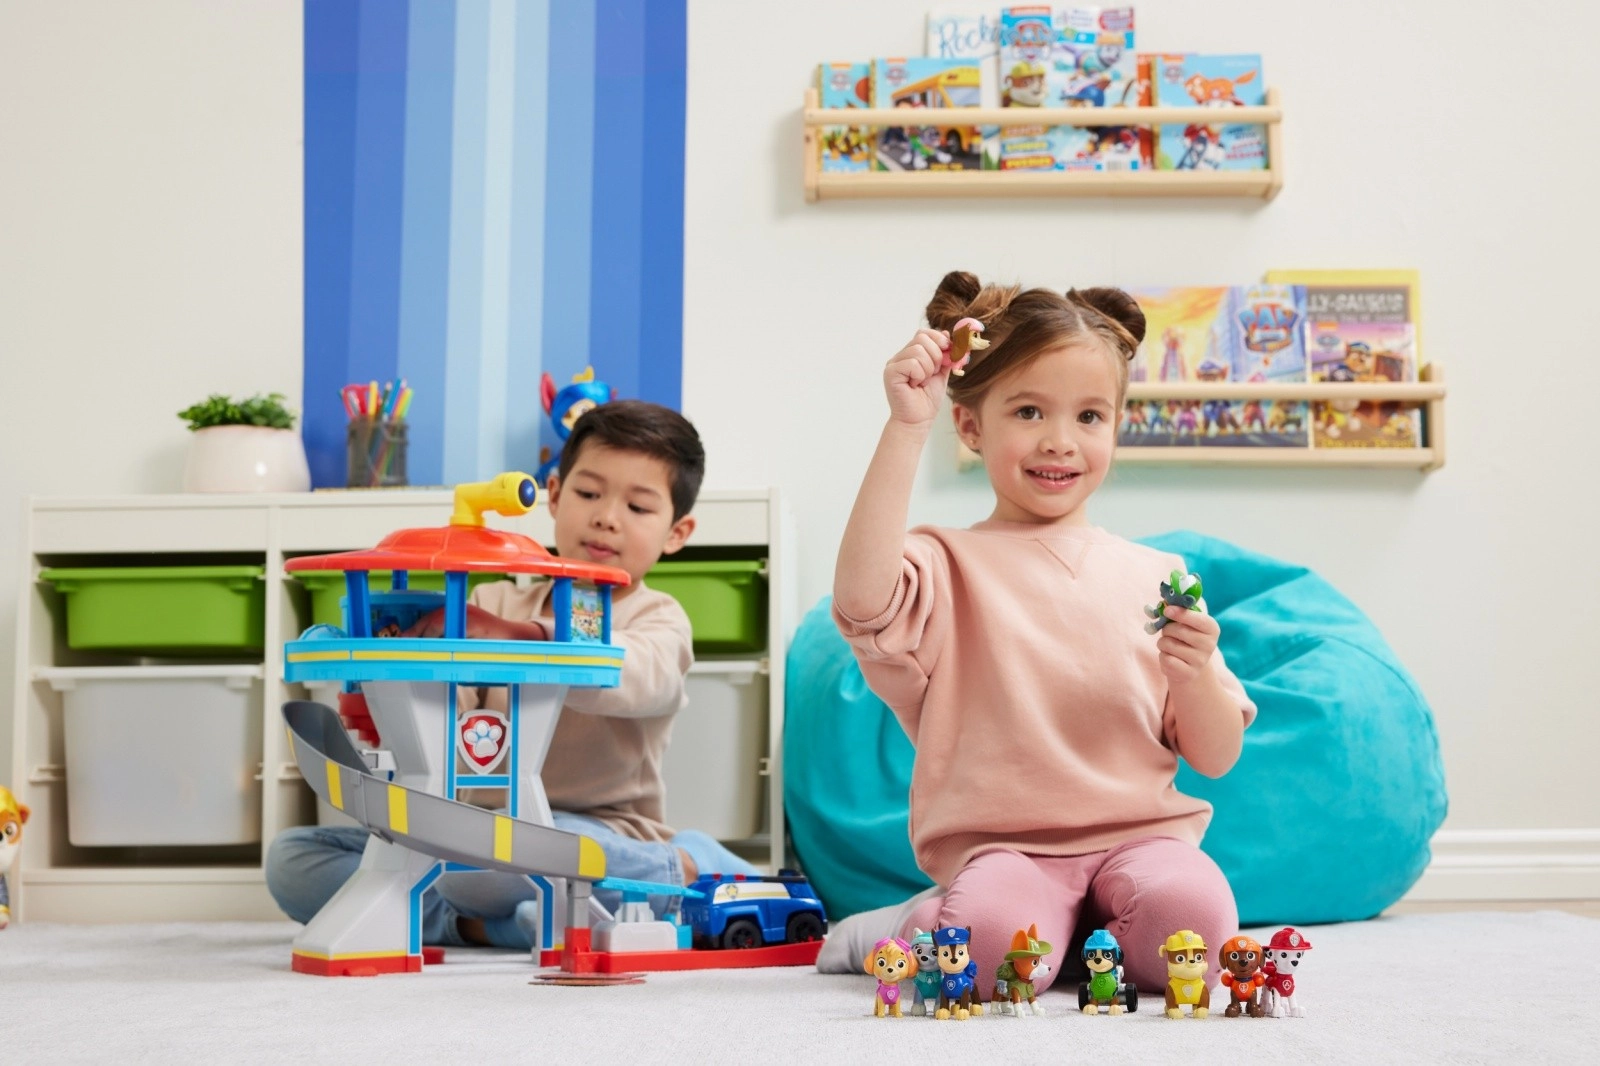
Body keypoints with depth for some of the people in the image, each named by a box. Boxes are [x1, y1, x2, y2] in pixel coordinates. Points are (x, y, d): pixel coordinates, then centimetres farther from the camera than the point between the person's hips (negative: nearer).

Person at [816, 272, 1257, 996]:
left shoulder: (1155, 577, 12)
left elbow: (1215, 759, 12)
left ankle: (1065, 937, -2)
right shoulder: (949, 566, 2)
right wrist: (906, 427, -22)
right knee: (992, 944, -34)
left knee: (1190, 919, -31)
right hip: (999, 846, -2)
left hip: (1138, 836, 2)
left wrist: (1195, 673, -11)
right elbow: (862, 598, -25)